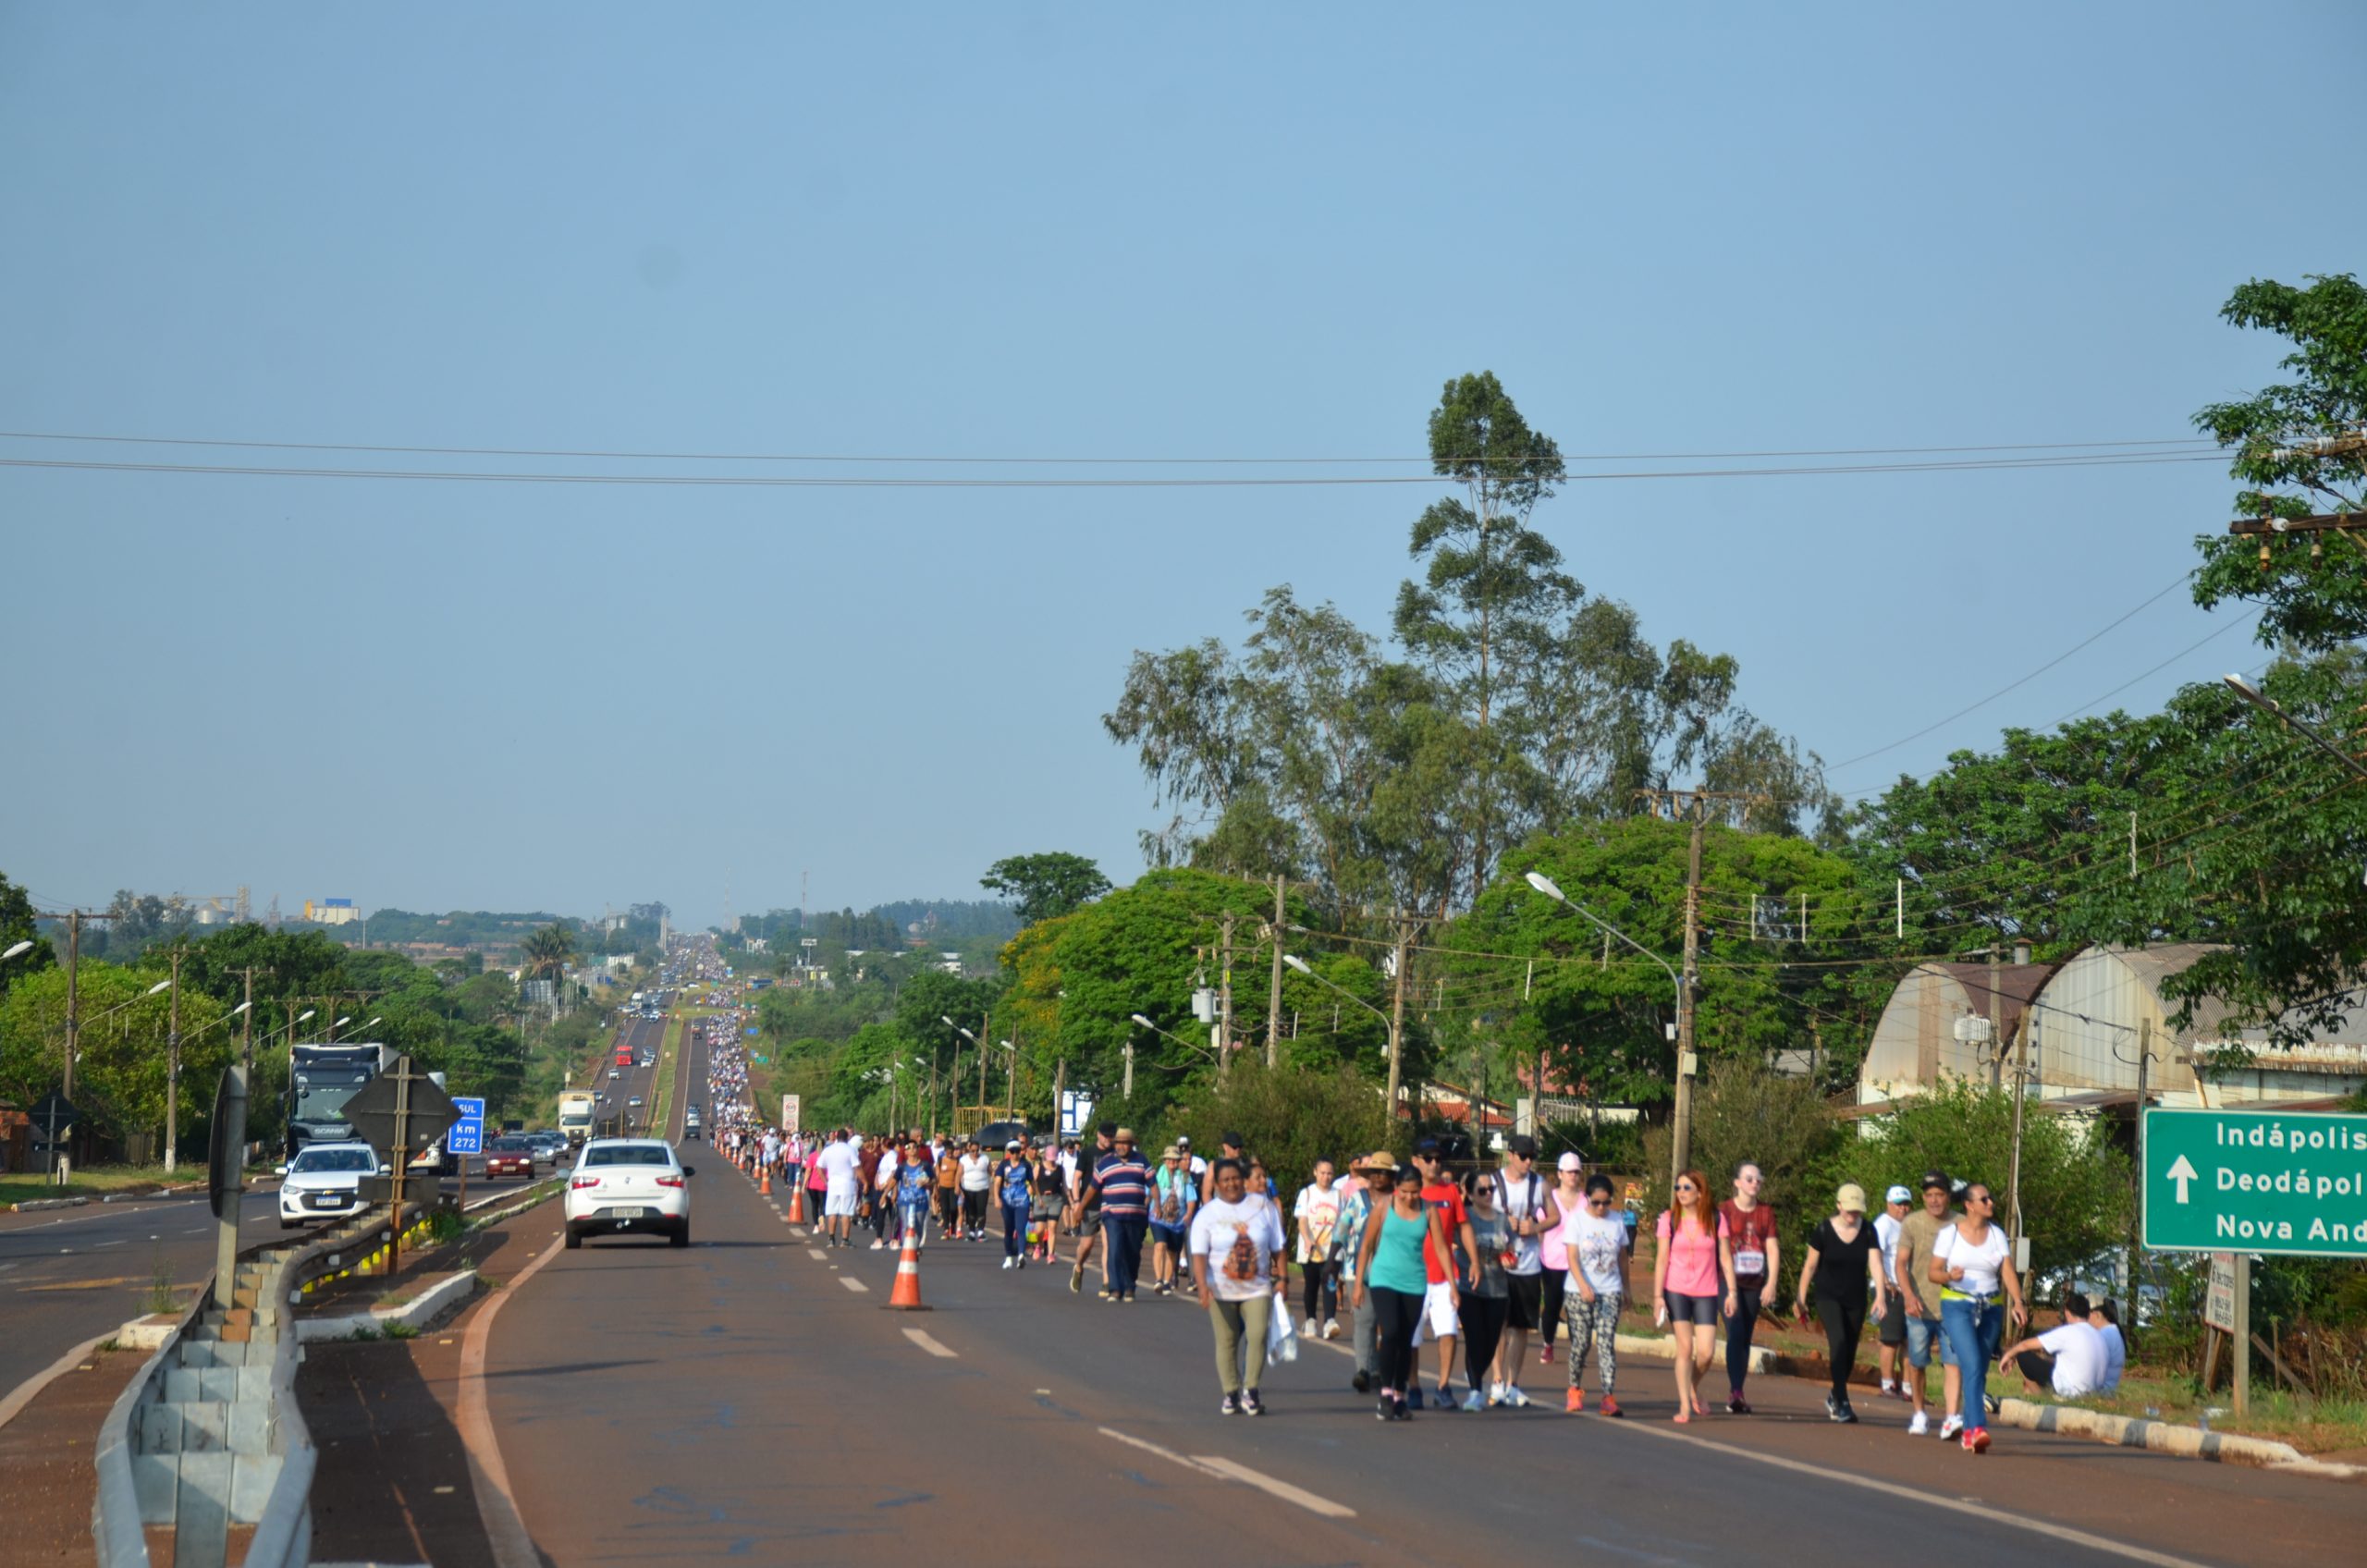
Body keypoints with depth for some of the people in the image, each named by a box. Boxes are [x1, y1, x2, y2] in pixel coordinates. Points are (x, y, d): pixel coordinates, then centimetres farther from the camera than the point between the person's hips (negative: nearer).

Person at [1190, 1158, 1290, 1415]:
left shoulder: (1263, 1206, 5)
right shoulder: (1208, 1213, -1)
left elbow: (1277, 1248, 10)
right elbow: (1199, 1255, -8)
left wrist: (1283, 1279, 4)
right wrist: (1203, 1286, -21)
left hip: (1258, 1288, 0)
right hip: (1221, 1289, 0)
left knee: (1258, 1334, -15)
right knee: (1226, 1341, 4)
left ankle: (1250, 1390, -7)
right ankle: (1231, 1393, 14)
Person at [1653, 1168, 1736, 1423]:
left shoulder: (1716, 1219, 0)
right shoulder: (1669, 1219, -1)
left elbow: (1725, 1258, 3)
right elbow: (1662, 1259, -1)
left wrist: (1731, 1291, -2)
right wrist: (1657, 1295, -4)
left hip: (1706, 1293, 1)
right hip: (1676, 1291, -1)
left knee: (1705, 1353, -5)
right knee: (1685, 1347, -5)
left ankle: (1694, 1387, 26)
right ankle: (1684, 1406, 4)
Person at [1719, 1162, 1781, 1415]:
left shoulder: (1766, 1212, 9)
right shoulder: (1724, 1210, -2)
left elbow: (1772, 1249, 6)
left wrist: (1771, 1284, -4)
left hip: (1754, 1284, 4)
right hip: (1729, 1280, -4)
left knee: (1745, 1338, 6)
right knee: (1735, 1334, -15)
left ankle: (1735, 1395, 11)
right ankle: (1736, 1393, -21)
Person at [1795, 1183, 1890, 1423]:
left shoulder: (1868, 1231, -3)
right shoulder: (1824, 1229, -9)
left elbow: (1875, 1264, -11)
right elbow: (1810, 1265, -1)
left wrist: (1881, 1295, -26)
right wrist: (1801, 1299, 1)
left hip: (1855, 1299, 3)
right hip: (1827, 1296, -3)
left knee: (1849, 1353, 8)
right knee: (1838, 1341, -22)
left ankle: (1834, 1398, 31)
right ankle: (1842, 1403, -23)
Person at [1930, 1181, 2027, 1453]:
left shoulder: (1997, 1234, 8)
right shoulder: (1950, 1234, 0)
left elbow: (2008, 1272, -1)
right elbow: (1934, 1272, 1)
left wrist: (2018, 1302, -16)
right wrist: (1949, 1276, -22)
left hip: (1990, 1309, 4)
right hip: (1957, 1307, -4)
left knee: (1980, 1372, 6)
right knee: (1972, 1366, -20)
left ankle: (1968, 1432, 16)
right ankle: (1978, 1428, -31)